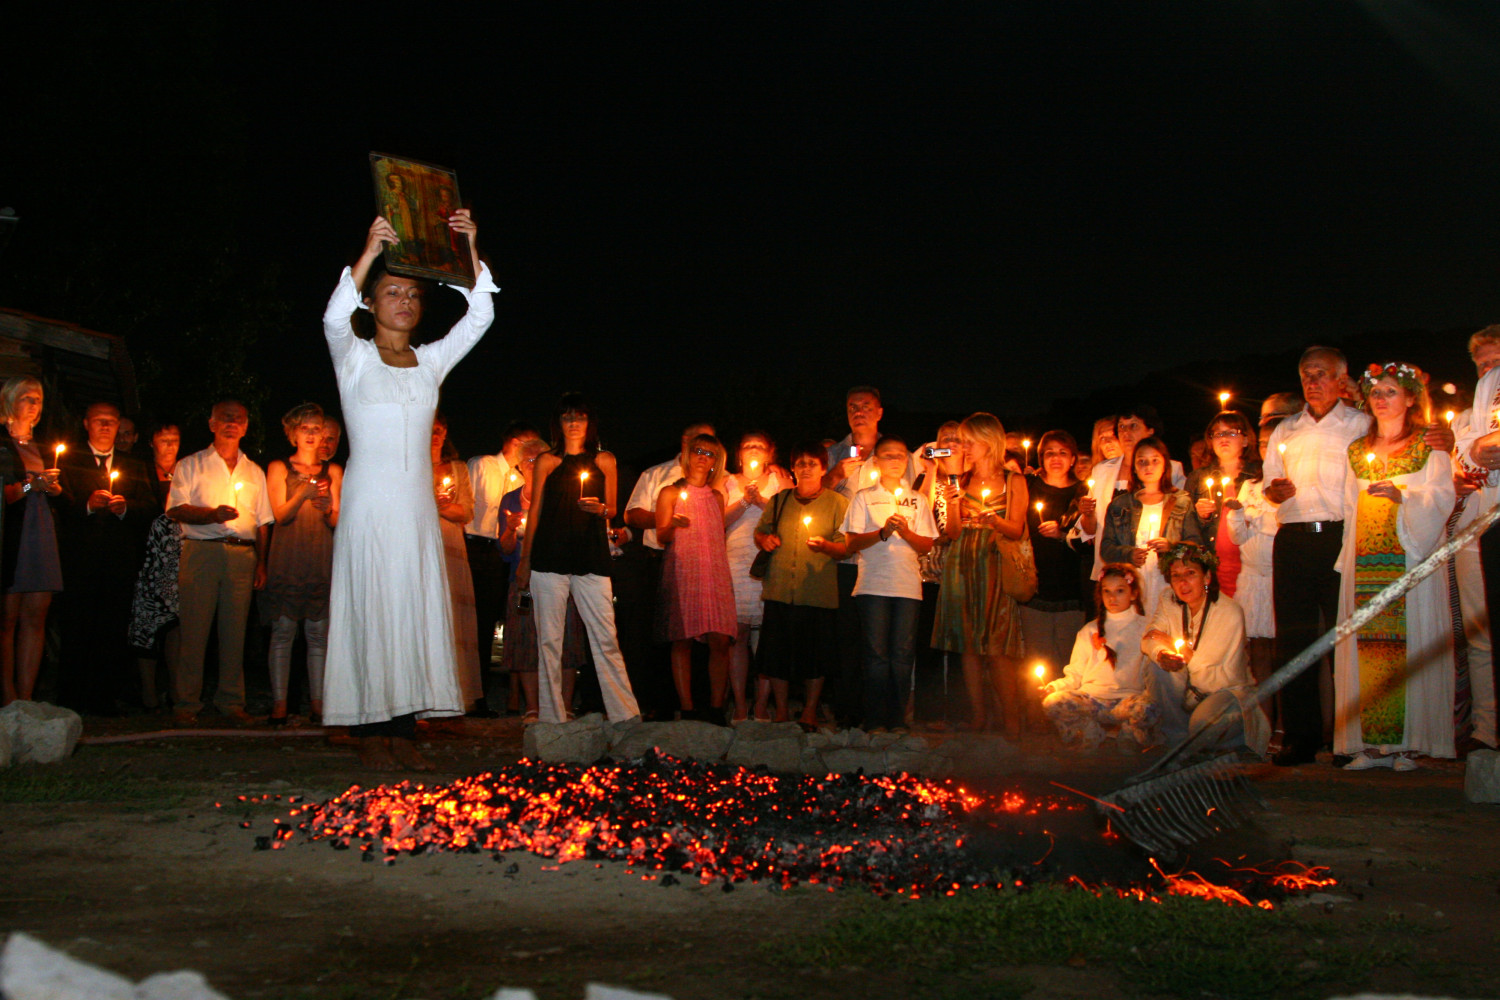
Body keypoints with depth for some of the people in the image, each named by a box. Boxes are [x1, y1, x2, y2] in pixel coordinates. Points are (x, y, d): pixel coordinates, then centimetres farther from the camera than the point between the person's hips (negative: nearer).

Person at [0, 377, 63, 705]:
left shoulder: (43, 449, 21)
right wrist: (30, 485, -16)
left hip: (42, 540, 6)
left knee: (35, 617, 1)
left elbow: (62, 501, 20)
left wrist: (54, 487, 0)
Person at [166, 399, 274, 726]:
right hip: (201, 552, -2)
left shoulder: (254, 472, 20)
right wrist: (211, 515, -17)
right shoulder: (191, 465, 11)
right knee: (194, 628, -5)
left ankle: (231, 700, 8)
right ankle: (186, 702, 1)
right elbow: (176, 509, 0)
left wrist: (261, 563, 8)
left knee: (235, 630, 1)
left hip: (243, 555, 3)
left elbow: (263, 522, 17)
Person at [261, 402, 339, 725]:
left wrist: (326, 507, -12)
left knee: (319, 632, -3)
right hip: (287, 558, -1)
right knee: (282, 631, -5)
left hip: (321, 559, 1)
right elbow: (281, 515, -1)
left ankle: (318, 702, 0)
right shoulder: (278, 468, 9)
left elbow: (337, 522, 10)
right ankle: (279, 702, -3)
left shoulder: (333, 472, 14)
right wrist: (302, 495, -19)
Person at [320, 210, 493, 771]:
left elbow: (480, 315, 6)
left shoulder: (431, 361, 15)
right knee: (369, 608, -7)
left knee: (415, 608, -1)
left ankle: (404, 732, 1)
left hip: (417, 504, 4)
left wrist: (470, 250, -4)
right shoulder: (353, 357, 5)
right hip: (368, 501, -4)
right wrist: (370, 252, -26)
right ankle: (370, 733, -4)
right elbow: (335, 317, -17)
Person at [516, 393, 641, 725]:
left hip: (592, 557, 0)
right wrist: (525, 560, 10)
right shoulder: (547, 462, 11)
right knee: (549, 638, 0)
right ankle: (552, 716, 5)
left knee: (605, 636, -5)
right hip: (549, 557, 0)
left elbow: (612, 509, 15)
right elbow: (535, 510, 12)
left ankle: (625, 713, -3)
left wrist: (601, 509, -9)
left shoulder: (604, 461, 12)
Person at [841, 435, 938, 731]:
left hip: (908, 585, 2)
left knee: (903, 655, -2)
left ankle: (898, 720, 4)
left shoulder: (918, 500, 16)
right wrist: (883, 532, -12)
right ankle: (875, 721, -2)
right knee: (876, 653, -6)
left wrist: (905, 531, -9)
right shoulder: (864, 497, 10)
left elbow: (927, 546, 10)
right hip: (873, 584, -2)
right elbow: (852, 542, 2)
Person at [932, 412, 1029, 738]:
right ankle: (977, 720, 4)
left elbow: (1017, 530, -1)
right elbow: (953, 533, 8)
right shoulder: (962, 482, 13)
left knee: (999, 644, -11)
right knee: (969, 645, 1)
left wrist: (994, 520, -20)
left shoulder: (1014, 482, 5)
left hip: (997, 567, -4)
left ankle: (1011, 724, -8)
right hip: (963, 566, 4)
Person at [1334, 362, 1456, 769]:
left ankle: (1408, 744, -7)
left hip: (1411, 561, -4)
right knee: (1367, 648, -4)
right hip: (1365, 563, 4)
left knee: (1409, 645, -9)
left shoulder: (1429, 447, 8)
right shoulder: (1357, 451, 20)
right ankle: (1372, 744, -2)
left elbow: (1440, 499, -4)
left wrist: (1402, 495, -22)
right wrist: (1349, 557, 10)